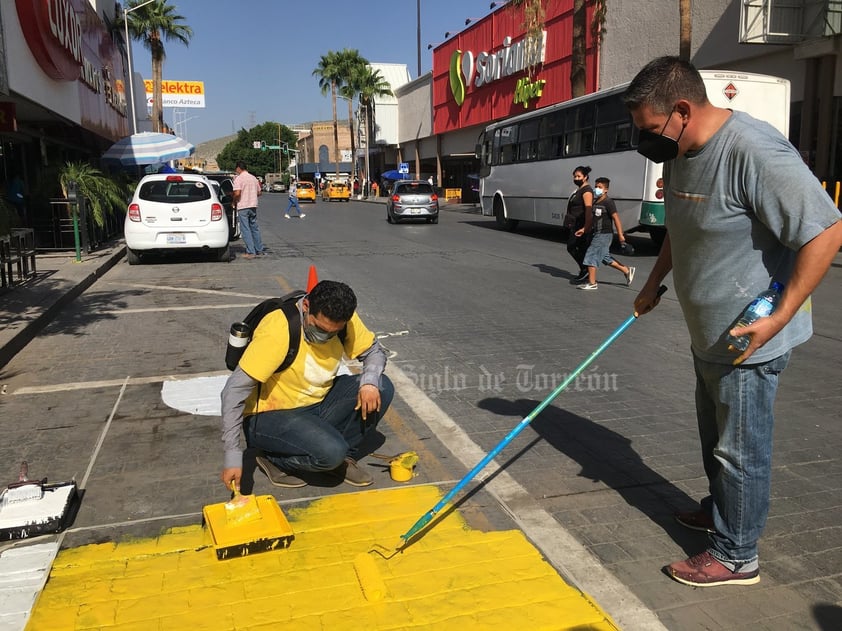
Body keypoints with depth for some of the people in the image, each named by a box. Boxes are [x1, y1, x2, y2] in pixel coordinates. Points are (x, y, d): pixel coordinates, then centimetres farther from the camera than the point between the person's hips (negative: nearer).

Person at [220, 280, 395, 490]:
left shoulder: (342, 320, -12)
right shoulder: (276, 332, -29)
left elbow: (375, 351, 2)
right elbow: (234, 391, -27)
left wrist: (369, 382, -22)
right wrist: (232, 455, -29)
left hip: (319, 404, 6)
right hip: (270, 417, -6)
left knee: (382, 388, -13)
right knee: (330, 451, -32)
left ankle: (343, 457, 3)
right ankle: (273, 459, -2)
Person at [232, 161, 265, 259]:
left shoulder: (238, 178, -9)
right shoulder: (253, 178, 11)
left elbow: (237, 193, -21)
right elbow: (259, 193, 15)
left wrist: (234, 202, -4)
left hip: (243, 207, -6)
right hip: (253, 206, 6)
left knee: (245, 229, -3)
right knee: (255, 228, 14)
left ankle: (251, 252, -6)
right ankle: (259, 250, 17)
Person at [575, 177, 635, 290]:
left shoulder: (608, 202, -13)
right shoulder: (595, 202, 13)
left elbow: (616, 218, -16)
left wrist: (620, 235, -18)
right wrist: (584, 229, 19)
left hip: (604, 234, -9)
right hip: (597, 234, 9)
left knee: (591, 256, -9)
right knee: (605, 258, 17)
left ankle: (592, 283, -2)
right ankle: (627, 271, 30)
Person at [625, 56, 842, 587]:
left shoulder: (754, 150, -26)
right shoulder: (680, 154, 3)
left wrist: (781, 317, -27)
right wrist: (654, 284, 24)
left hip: (749, 339, -9)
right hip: (708, 335, 9)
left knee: (741, 448, 5)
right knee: (716, 437, 24)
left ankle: (737, 556, 23)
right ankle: (720, 509, 46)